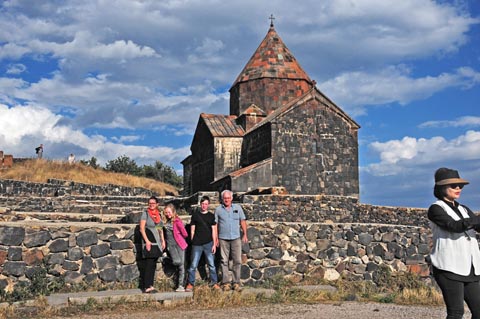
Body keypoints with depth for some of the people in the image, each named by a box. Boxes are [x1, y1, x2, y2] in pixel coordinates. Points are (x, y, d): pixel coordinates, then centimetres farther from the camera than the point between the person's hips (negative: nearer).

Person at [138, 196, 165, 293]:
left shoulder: (158, 215, 14)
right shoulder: (145, 213, -4)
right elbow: (142, 228, -9)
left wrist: (163, 241, 12)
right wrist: (147, 241, -17)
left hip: (157, 242, 6)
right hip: (149, 241, -6)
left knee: (153, 265, 7)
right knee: (149, 264, -12)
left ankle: (149, 285, 12)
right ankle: (147, 286, -12)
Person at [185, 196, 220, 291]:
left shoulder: (211, 216, 8)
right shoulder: (195, 215, 6)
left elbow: (213, 230, 7)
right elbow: (192, 230, 8)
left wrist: (214, 244, 1)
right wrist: (192, 241, 4)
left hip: (208, 243, 1)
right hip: (197, 244, -1)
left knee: (211, 264, 4)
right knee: (193, 265, 0)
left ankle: (214, 283, 13)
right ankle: (190, 284, 8)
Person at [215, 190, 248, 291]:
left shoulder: (237, 207, 8)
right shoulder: (218, 209, 6)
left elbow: (243, 221, 10)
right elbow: (215, 224, 7)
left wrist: (245, 234, 4)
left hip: (236, 238, 1)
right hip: (223, 238, -1)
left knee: (237, 261, -1)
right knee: (224, 261, 2)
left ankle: (236, 282, 5)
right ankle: (226, 282, 7)